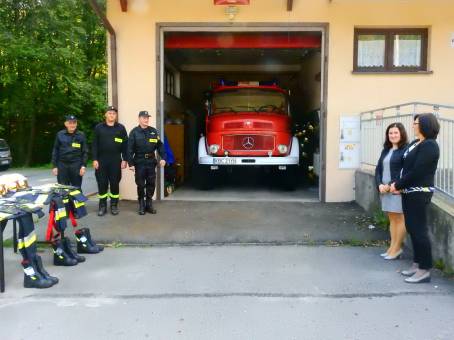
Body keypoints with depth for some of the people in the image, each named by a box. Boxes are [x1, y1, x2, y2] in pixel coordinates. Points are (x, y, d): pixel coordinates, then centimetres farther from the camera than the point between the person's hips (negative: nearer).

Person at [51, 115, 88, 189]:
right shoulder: (60, 134, 5)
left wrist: (83, 166, -5)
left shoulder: (81, 135, 3)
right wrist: (54, 166, 2)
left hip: (76, 166, -1)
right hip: (62, 165, 1)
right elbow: (55, 151, 8)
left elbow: (85, 151, 3)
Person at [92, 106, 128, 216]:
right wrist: (95, 159, -5)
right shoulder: (99, 127, 6)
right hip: (101, 160, 0)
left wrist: (124, 160, -2)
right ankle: (102, 206, 12)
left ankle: (114, 205, 15)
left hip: (116, 161, 0)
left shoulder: (121, 128, 5)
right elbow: (95, 145, 3)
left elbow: (125, 145, 4)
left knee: (115, 183, 4)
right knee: (102, 184, 3)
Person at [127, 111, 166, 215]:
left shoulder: (153, 131, 7)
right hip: (139, 162, -3)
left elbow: (160, 145, 7)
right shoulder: (134, 132, -2)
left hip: (151, 162, 3)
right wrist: (131, 163, -10)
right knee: (140, 185, 4)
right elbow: (130, 149, -5)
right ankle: (141, 206, 15)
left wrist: (163, 158, -5)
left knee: (151, 184, 6)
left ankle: (149, 204, 18)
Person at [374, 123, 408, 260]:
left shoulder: (406, 150, -8)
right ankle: (392, 247, 17)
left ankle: (397, 248, 7)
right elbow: (378, 169, 13)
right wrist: (380, 185, -3)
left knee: (400, 219, 1)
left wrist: (391, 185, -17)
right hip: (385, 190, 7)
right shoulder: (386, 150, 15)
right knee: (392, 219, 12)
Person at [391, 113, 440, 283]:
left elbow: (417, 171, -19)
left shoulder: (429, 145, -13)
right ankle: (417, 264, 24)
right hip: (409, 192, 9)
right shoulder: (415, 143, 13)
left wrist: (398, 185, -11)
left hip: (419, 193, -9)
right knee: (412, 228, 13)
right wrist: (399, 185, -1)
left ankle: (424, 270, 3)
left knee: (419, 230, -5)